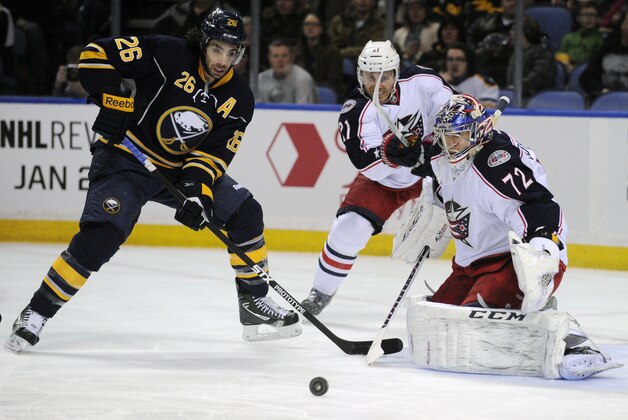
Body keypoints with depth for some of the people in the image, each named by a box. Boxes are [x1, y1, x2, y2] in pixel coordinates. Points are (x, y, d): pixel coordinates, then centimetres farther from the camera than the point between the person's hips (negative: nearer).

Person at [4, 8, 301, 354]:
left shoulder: (238, 100, -5)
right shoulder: (169, 55, -19)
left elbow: (215, 153, -9)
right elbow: (96, 54, -19)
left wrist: (199, 190, -26)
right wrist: (112, 102, -25)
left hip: (182, 168, 6)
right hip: (127, 159, -6)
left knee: (245, 214, -3)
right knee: (99, 237, -22)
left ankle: (254, 304, 12)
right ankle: (35, 315, -12)